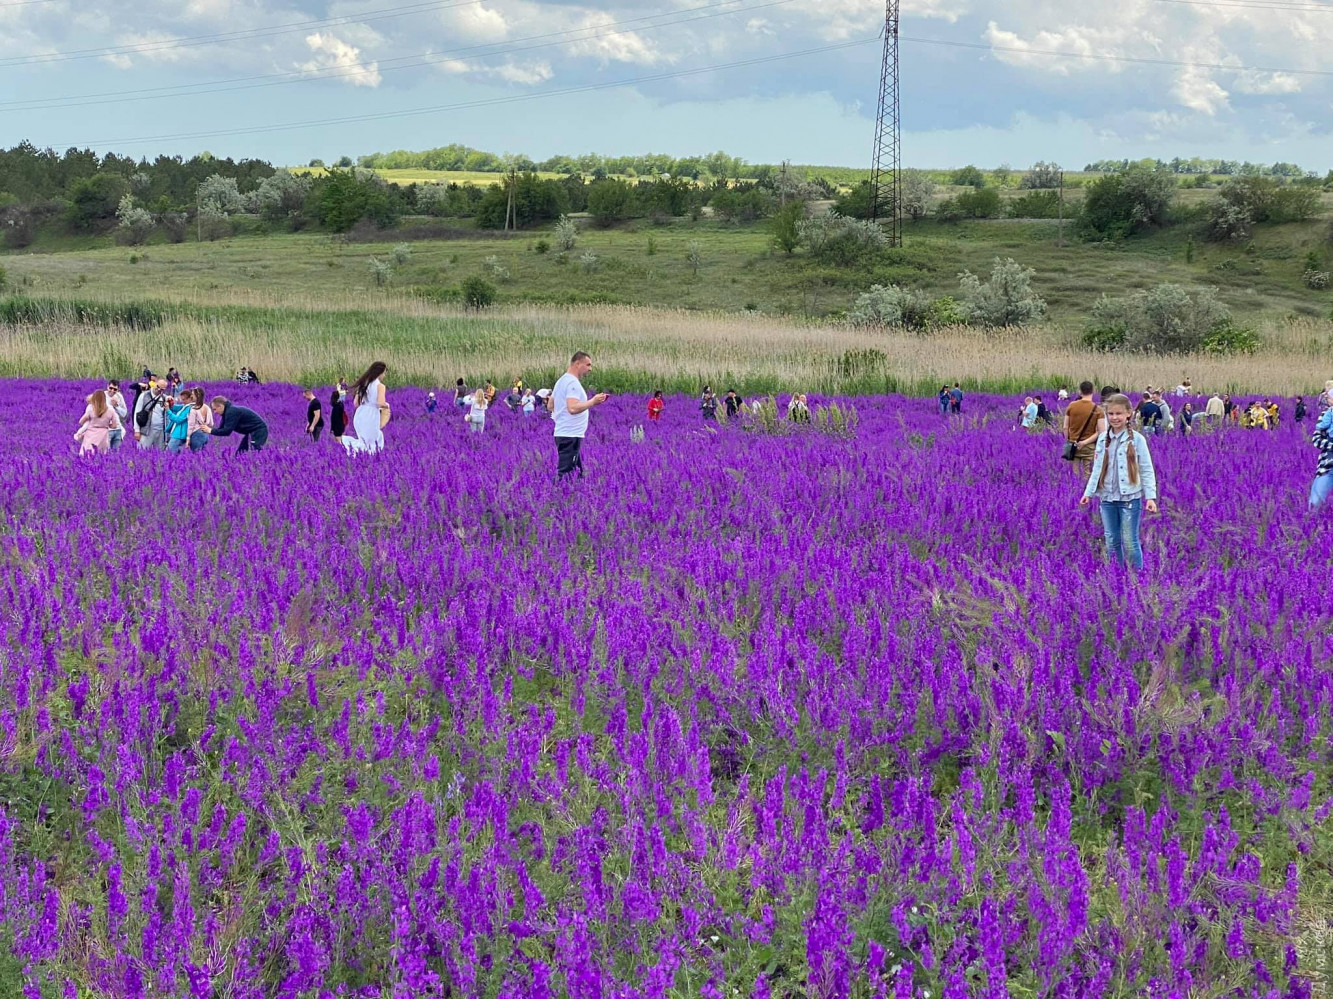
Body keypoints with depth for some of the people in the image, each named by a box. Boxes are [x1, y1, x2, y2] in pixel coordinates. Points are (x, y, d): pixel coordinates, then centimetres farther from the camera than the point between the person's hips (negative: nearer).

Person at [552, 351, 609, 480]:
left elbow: (551, 404, 24)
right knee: (565, 474, -11)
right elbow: (573, 408, -27)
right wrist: (593, 401, -19)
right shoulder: (573, 383, -14)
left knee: (578, 472, 13)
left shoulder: (562, 381, 17)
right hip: (571, 436, -10)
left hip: (562, 434, 10)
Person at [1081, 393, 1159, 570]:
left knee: (1130, 542, -4)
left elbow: (1147, 470, -4)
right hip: (1107, 497, 4)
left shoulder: (1137, 440, -5)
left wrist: (1150, 496, -9)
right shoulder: (1103, 439, 7)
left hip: (1130, 497, -4)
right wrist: (1088, 492, 10)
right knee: (1112, 541, 10)